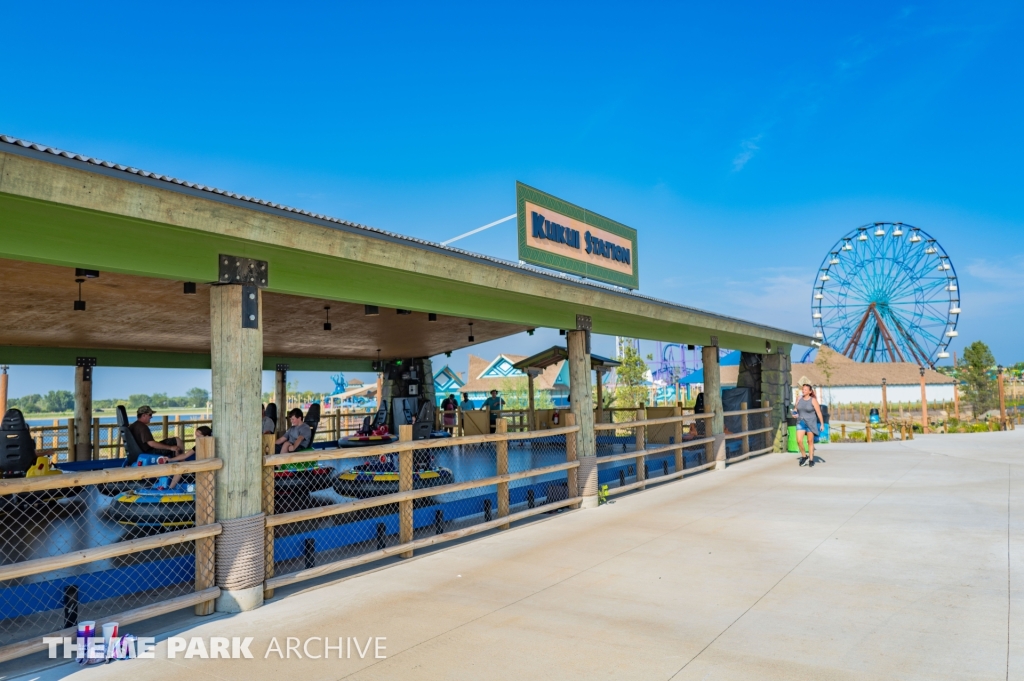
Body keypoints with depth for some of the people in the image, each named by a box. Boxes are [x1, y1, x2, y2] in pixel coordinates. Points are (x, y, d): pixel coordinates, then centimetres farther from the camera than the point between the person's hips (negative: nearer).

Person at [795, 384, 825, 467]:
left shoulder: (813, 400, -9)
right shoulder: (799, 399, 3)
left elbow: (819, 412, -10)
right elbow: (796, 410, 16)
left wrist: (822, 424, -12)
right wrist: (795, 414, -6)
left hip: (811, 423, -3)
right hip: (800, 423, 3)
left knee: (810, 441, 4)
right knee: (799, 441, -9)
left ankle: (811, 459, 16)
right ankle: (804, 456, 11)